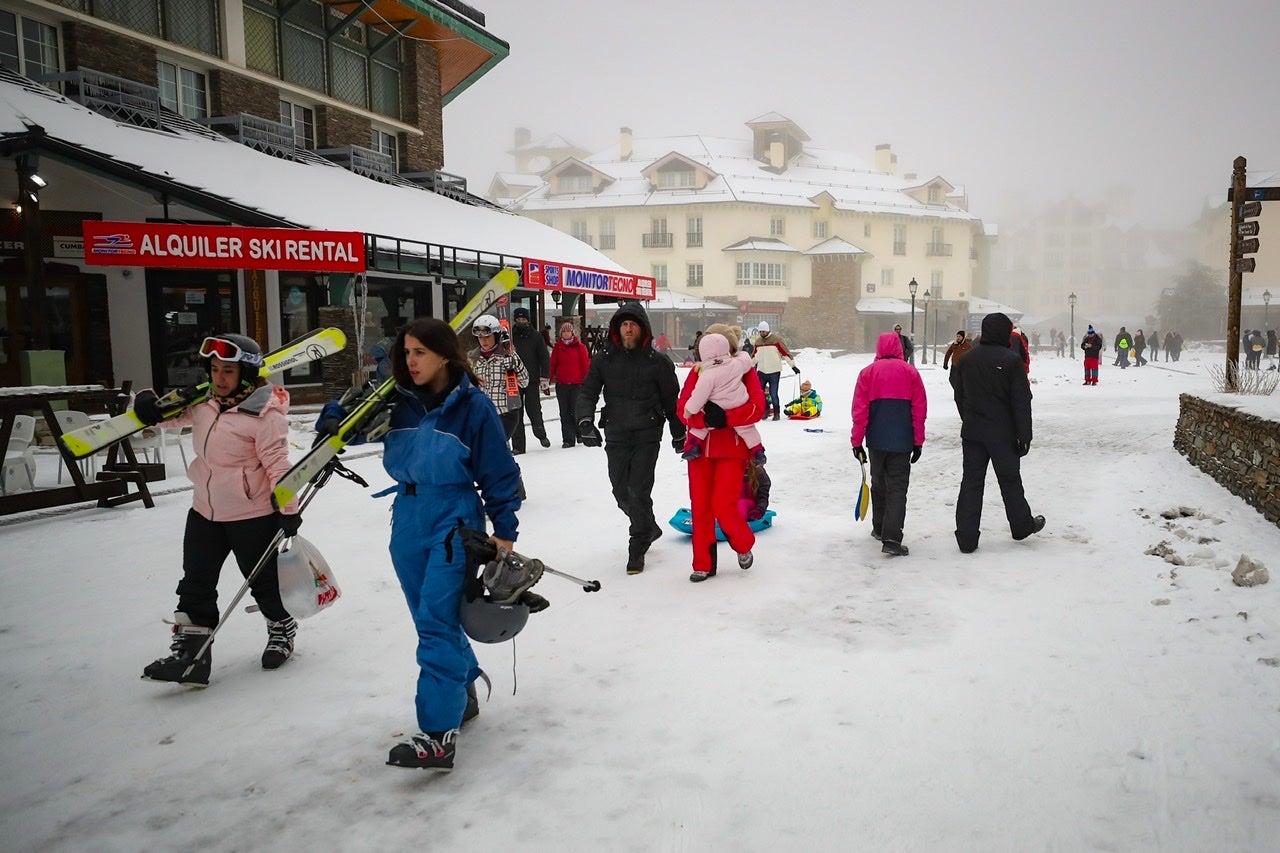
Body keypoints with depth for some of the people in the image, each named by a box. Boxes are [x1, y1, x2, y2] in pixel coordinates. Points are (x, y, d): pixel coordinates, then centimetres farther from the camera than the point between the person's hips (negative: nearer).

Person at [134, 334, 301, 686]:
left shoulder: (265, 414, -19)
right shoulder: (203, 403, 2)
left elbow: (277, 463, -20)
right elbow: (171, 416, 17)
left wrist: (288, 509, -19)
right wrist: (148, 404, -6)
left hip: (253, 515, -7)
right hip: (204, 512, 7)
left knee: (264, 579, 11)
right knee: (195, 584, 9)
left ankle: (282, 630, 36)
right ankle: (190, 652, 18)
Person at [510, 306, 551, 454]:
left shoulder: (536, 337, 3)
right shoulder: (509, 336, 6)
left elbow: (545, 358, 3)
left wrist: (544, 379, -3)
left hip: (532, 381, -1)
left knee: (534, 410, -2)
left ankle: (541, 434, 25)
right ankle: (518, 446, 6)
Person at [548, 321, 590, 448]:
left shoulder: (580, 346, 0)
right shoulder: (557, 347, 6)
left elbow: (586, 364, 2)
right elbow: (553, 364, 9)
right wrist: (550, 378, 4)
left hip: (577, 383, -2)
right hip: (561, 384, 2)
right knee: (564, 412, 2)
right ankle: (568, 439, 5)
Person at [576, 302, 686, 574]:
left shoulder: (657, 362, -2)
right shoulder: (604, 359, 3)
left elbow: (671, 401, 5)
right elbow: (587, 392, 2)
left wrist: (678, 435, 9)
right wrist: (585, 421, -15)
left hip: (647, 436, -3)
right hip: (615, 435, 3)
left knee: (639, 492, -7)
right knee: (621, 492, 10)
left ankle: (637, 549, 7)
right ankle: (650, 528, 36)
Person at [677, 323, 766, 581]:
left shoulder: (745, 371, 0)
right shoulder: (698, 373, 6)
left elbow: (757, 408, -12)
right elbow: (682, 407, -5)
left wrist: (725, 417, -26)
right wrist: (705, 419, -25)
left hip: (732, 448, -3)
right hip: (700, 447, 3)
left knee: (723, 505, -11)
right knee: (700, 507, 4)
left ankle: (744, 545, 20)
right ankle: (703, 564, 18)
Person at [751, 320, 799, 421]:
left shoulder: (777, 339, -6)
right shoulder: (758, 341, 10)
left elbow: (785, 353, -6)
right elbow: (754, 356, 23)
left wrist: (793, 366, -7)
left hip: (774, 372, -5)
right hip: (761, 371, 5)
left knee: (773, 394, -4)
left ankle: (777, 413, 12)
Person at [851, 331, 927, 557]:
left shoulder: (867, 372, -1)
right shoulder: (910, 372, -1)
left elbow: (860, 411, -3)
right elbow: (919, 410, -1)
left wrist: (856, 441, 3)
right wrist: (918, 442, 6)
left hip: (876, 440, 1)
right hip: (902, 441, -1)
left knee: (879, 484, 19)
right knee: (897, 488, -1)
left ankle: (879, 528, 30)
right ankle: (891, 539, -11)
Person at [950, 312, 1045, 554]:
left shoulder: (967, 359, 3)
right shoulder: (1010, 360, -12)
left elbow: (959, 395, 11)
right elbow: (1021, 402, -10)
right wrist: (1024, 436, -5)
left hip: (972, 432, 3)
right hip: (1003, 434, -3)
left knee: (971, 482, 5)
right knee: (1010, 480, 13)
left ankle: (966, 538, 2)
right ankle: (1022, 526, 32)